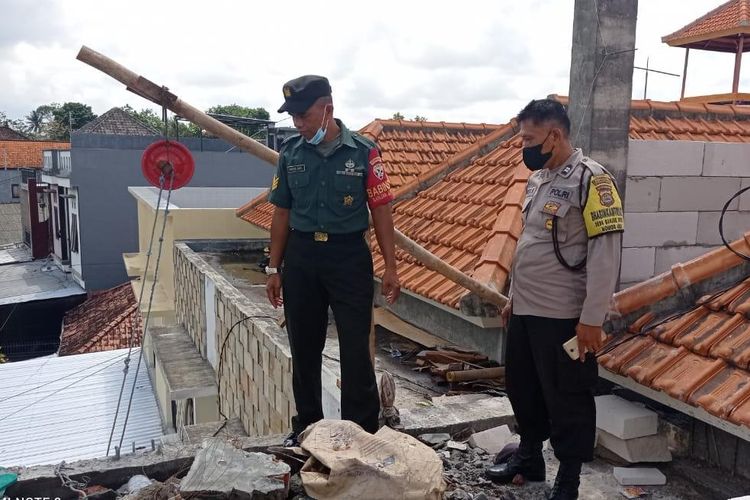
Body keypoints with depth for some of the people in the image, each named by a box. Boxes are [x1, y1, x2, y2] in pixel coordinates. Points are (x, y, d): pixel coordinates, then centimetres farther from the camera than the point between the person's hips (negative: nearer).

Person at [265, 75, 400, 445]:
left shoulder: (363, 152, -6)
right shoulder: (290, 152, 4)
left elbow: (380, 210, -3)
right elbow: (282, 213, 9)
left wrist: (390, 268, -6)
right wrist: (274, 269, 8)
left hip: (349, 256, -3)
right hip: (301, 257, 3)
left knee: (356, 350, 0)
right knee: (304, 349, 12)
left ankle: (362, 432, 14)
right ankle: (306, 428, 28)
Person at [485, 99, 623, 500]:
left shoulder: (590, 179, -14)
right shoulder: (537, 179, 12)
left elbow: (605, 253, -18)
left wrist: (592, 319, -19)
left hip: (563, 316, -8)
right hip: (525, 311, 8)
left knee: (566, 399, 5)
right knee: (522, 387, 18)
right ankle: (529, 457, 37)